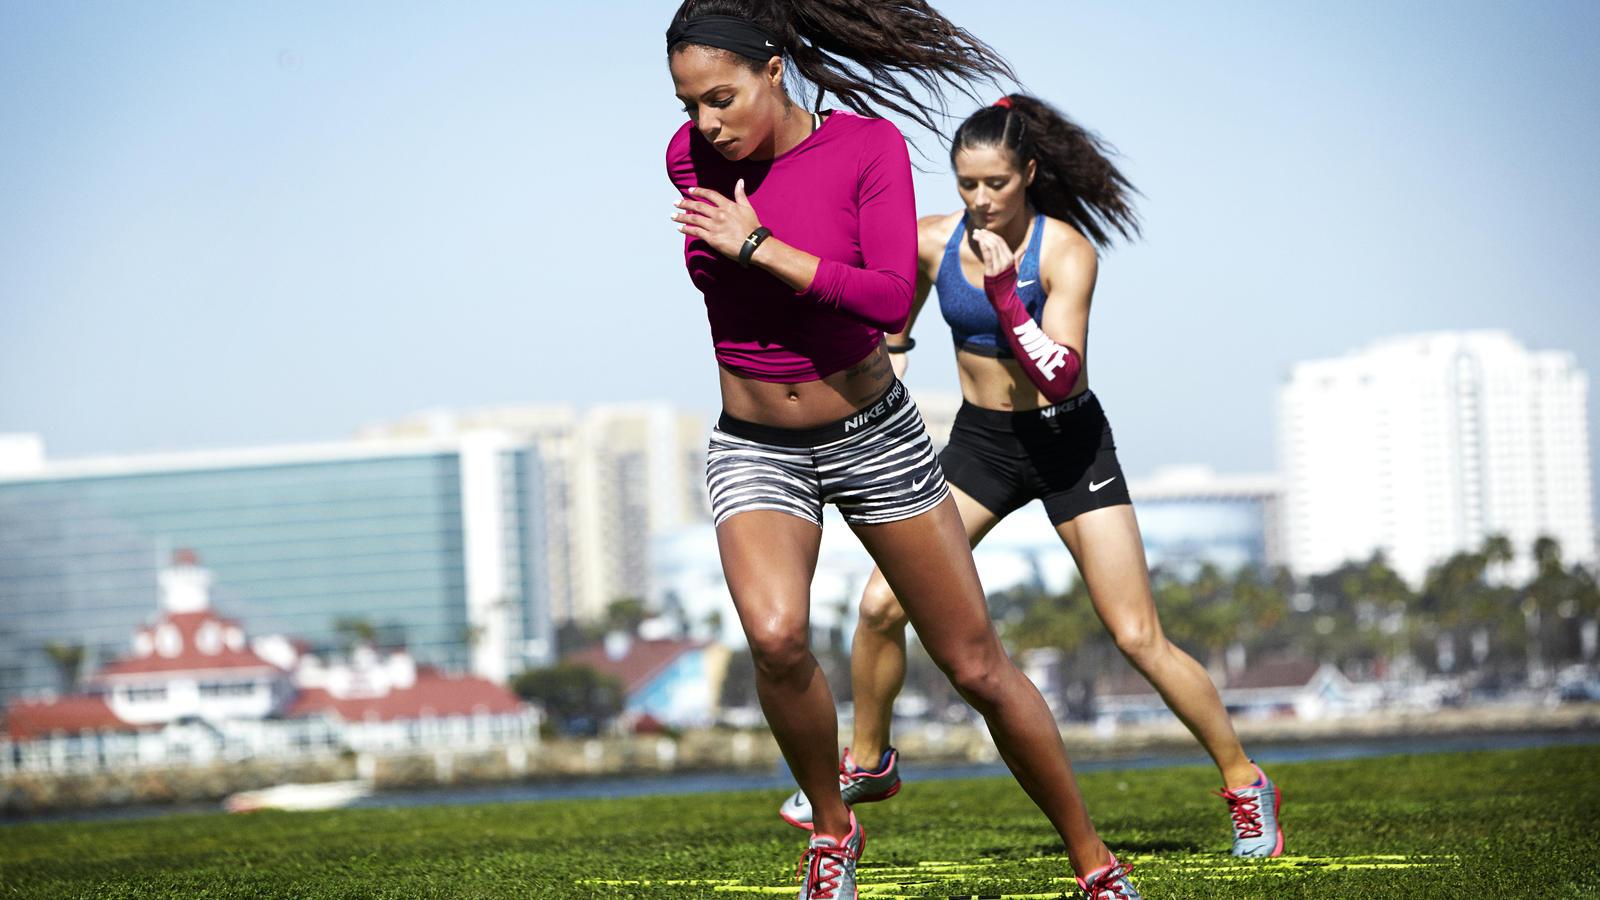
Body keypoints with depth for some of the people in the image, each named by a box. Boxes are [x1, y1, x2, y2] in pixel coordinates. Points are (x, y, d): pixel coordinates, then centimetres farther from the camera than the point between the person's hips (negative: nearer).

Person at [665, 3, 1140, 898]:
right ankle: (833, 827, -4)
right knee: (776, 634, -28)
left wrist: (758, 247, -27)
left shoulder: (869, 145, -15)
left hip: (873, 437, -1)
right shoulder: (690, 156, -6)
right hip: (755, 450, 1)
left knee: (979, 668, 4)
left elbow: (892, 299, -26)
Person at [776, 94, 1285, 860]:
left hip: (1068, 445, -4)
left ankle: (1245, 786, 9)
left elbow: (1060, 375, -29)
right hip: (980, 443, 4)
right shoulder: (930, 243, -8)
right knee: (882, 604, -9)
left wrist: (1002, 291, -35)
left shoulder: (1066, 251, -20)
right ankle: (868, 763, 15)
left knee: (1139, 638, -7)